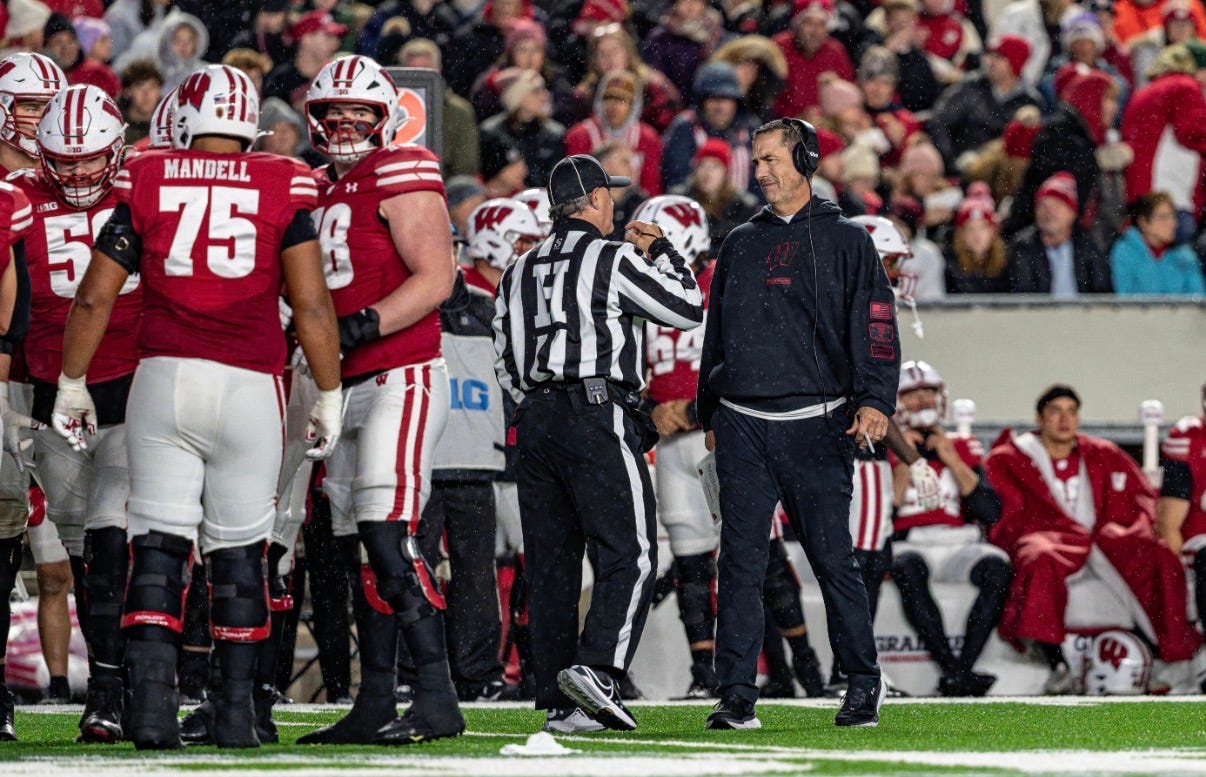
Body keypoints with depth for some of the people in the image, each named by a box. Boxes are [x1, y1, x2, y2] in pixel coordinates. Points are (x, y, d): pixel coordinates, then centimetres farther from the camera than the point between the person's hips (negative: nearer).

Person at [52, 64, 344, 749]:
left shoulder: (147, 184, 5)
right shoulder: (283, 190, 1)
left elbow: (95, 297, 6)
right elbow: (312, 305, -2)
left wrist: (72, 383, 16)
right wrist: (329, 395, 7)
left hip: (164, 378, 1)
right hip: (249, 385, -1)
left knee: (158, 546, 3)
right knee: (240, 551, 9)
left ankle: (152, 704, -9)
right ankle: (237, 711, 10)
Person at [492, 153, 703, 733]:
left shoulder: (519, 272, 16)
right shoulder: (610, 260, -3)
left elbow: (506, 366, 17)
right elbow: (689, 310, 3)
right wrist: (661, 250, 17)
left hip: (534, 423, 7)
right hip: (597, 414, -7)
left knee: (551, 561, 6)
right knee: (629, 555, -7)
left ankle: (560, 703, 3)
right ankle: (596, 667, -26)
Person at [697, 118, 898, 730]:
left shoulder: (845, 242, 5)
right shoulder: (740, 244, 18)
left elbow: (875, 326, -2)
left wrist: (874, 401, -15)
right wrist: (709, 415, 19)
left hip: (813, 425, -4)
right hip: (740, 425, 4)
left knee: (833, 558, -2)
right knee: (740, 563, -2)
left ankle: (863, 682, 10)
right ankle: (737, 695, -2)